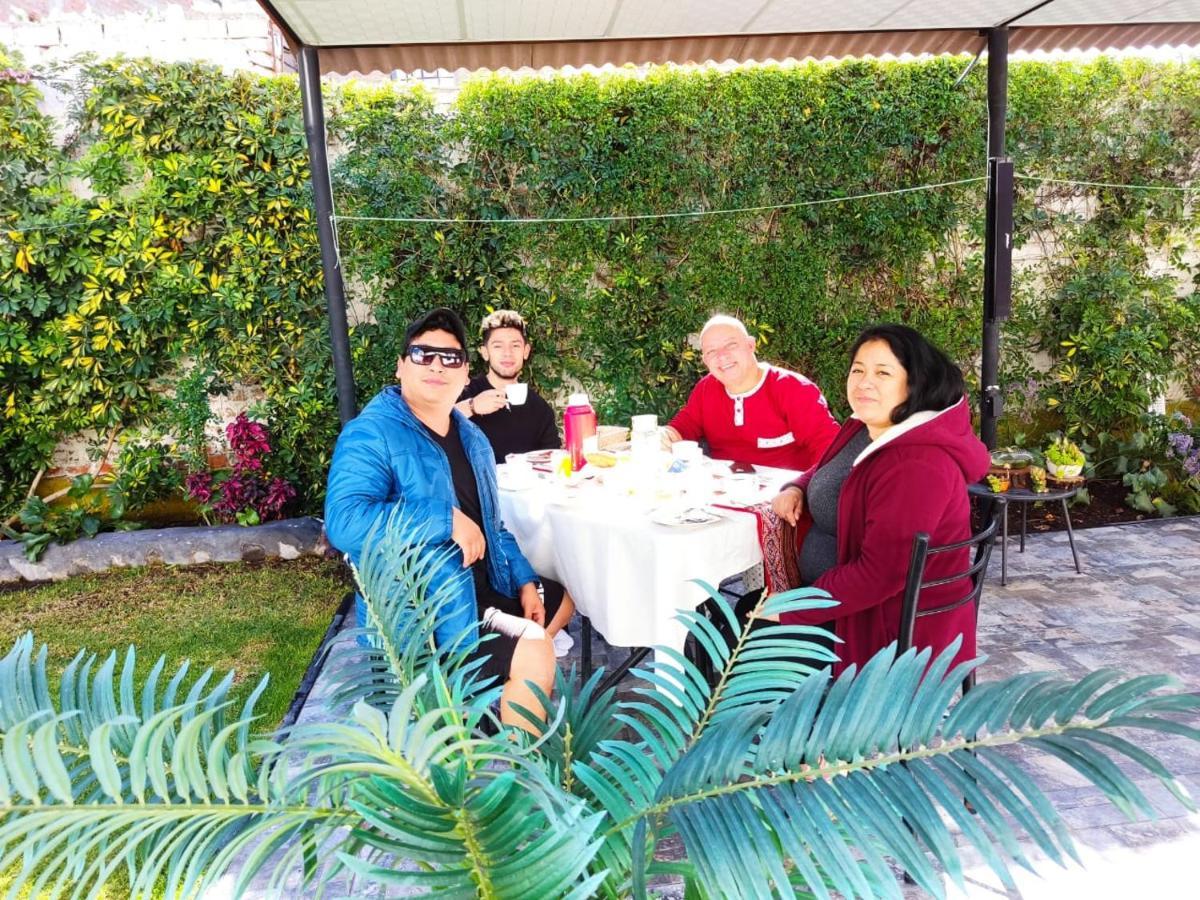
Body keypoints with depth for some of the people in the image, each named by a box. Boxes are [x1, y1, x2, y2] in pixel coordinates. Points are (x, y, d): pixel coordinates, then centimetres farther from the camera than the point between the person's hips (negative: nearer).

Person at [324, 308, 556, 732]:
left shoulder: (472, 438, 10)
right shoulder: (370, 435, -15)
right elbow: (344, 523, -31)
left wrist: (525, 581, 6)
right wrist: (447, 520, -30)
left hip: (483, 595, 9)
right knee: (532, 658, -20)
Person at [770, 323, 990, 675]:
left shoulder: (917, 466, -28)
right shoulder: (863, 428, 1)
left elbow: (877, 575, -30)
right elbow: (828, 473, 22)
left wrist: (791, 611, -22)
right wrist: (796, 489, -1)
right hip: (837, 598, 9)